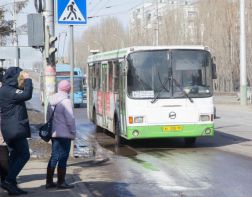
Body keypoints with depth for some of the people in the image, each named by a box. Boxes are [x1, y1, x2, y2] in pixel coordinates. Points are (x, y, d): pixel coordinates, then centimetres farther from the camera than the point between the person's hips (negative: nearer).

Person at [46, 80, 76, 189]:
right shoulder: (66, 101, -15)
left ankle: (49, 181, 17)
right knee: (63, 158, -1)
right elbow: (70, 119, -17)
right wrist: (73, 132, -7)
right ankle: (61, 182, 2)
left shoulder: (51, 101, 10)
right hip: (64, 134, -8)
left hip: (54, 134, 8)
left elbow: (48, 117, 16)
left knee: (54, 156, 14)